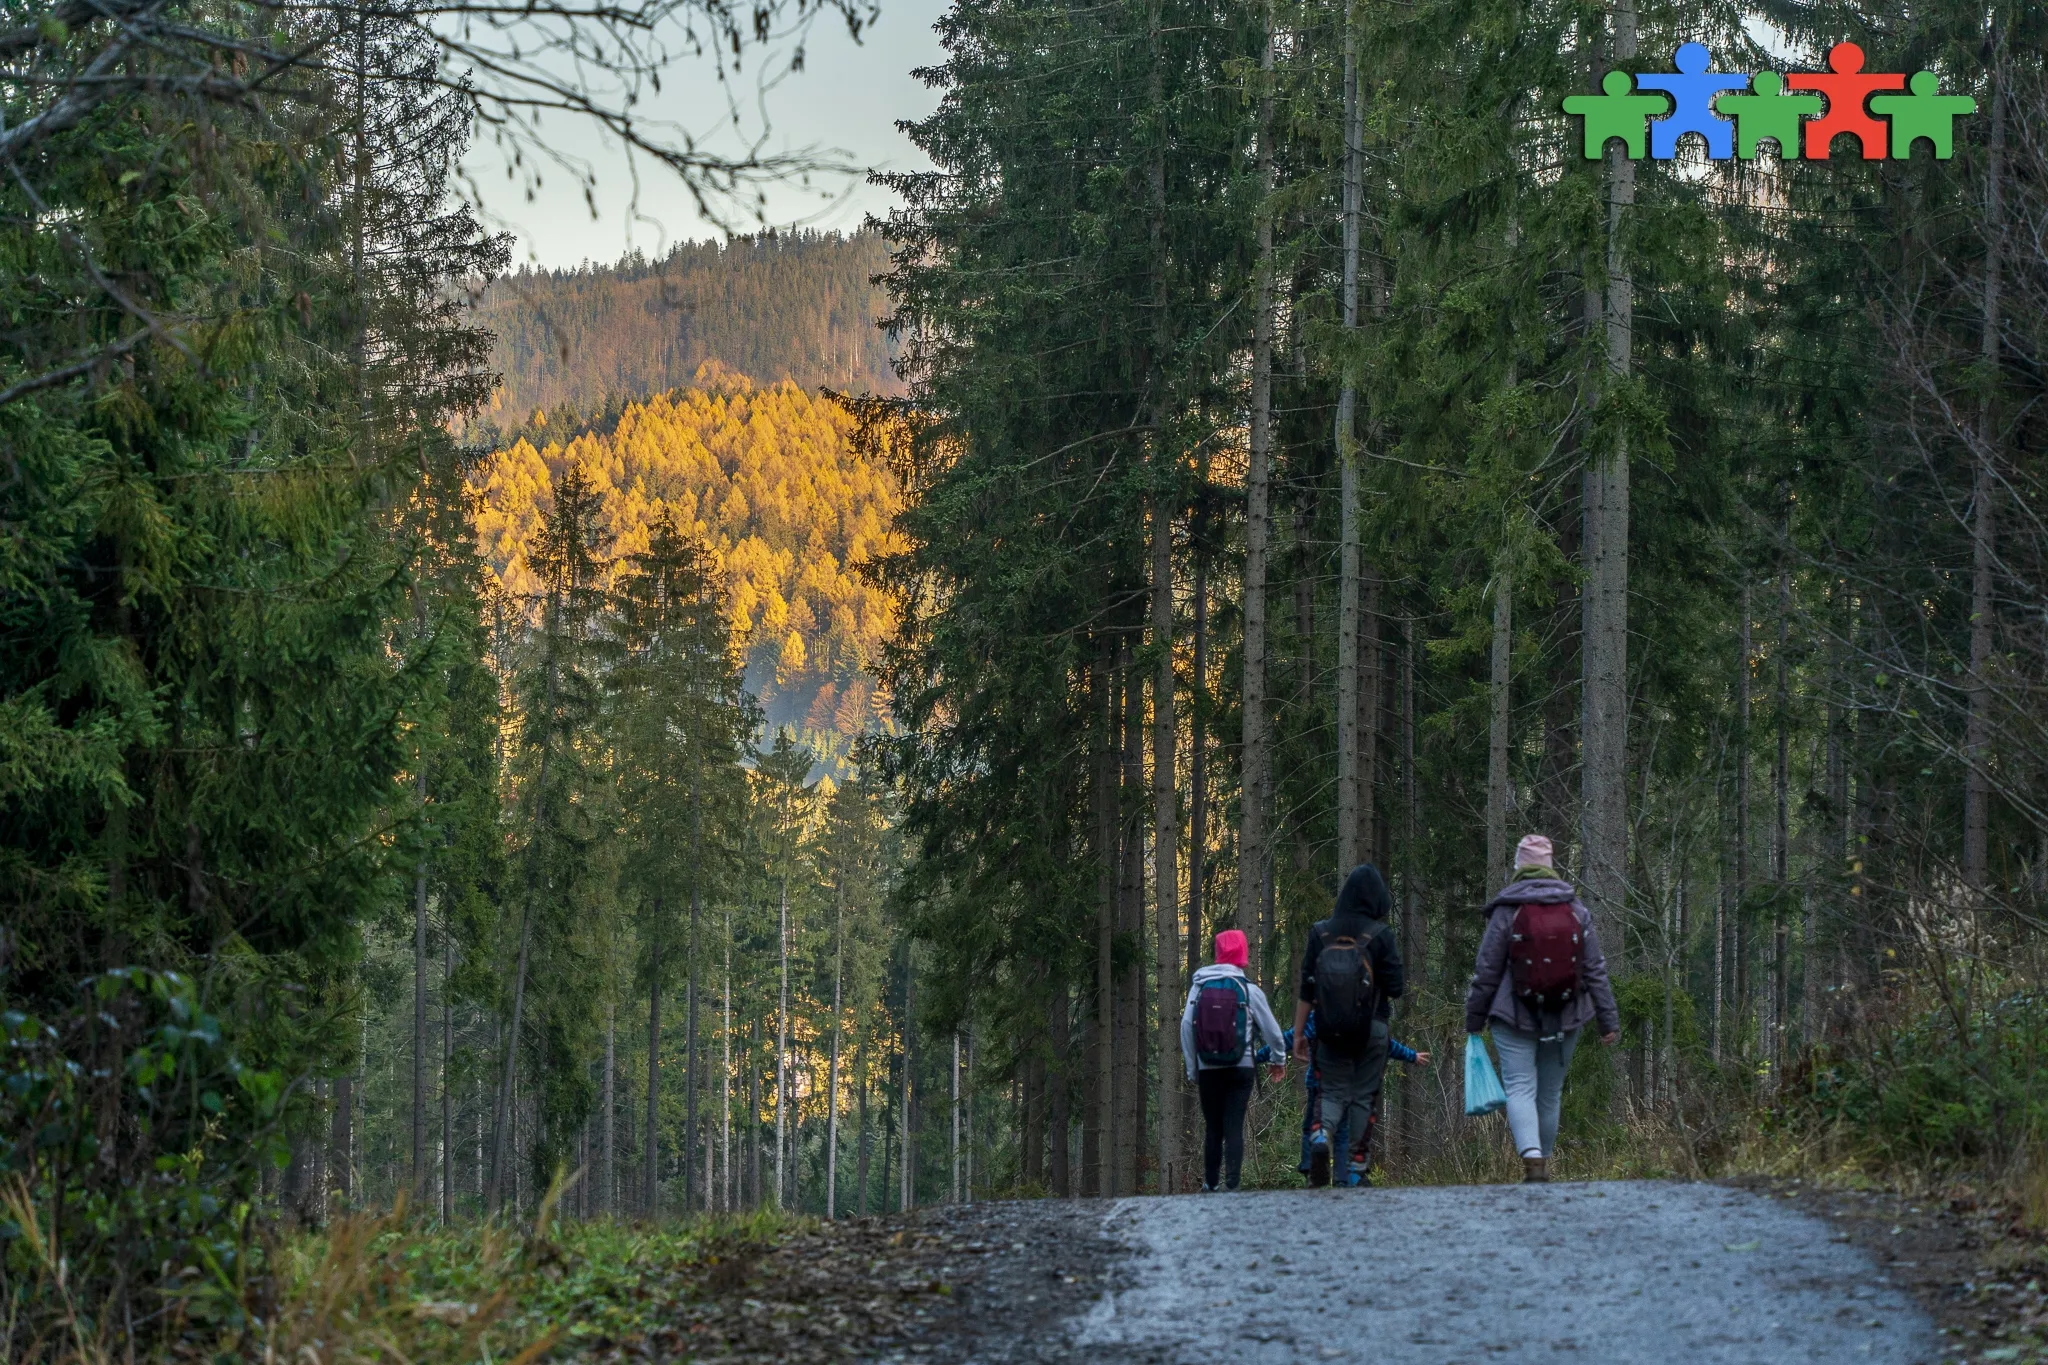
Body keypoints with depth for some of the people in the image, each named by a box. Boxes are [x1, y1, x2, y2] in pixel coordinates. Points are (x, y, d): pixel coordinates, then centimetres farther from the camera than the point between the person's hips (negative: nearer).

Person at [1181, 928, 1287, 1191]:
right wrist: (1279, 1058, 24)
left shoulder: (1198, 987, 1)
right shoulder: (1249, 989, -2)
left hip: (1207, 1069, 1)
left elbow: (1186, 1029, -1)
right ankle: (1231, 1183, -12)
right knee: (1234, 1127, -3)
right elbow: (1271, 1029, 6)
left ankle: (1210, 1185, 12)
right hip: (1240, 1068, -1)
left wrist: (1192, 1070, 7)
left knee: (1212, 1128, 11)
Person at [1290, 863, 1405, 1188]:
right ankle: (1358, 1160, 9)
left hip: (1329, 1028, 2)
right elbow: (1395, 987, -8)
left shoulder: (1320, 933, 0)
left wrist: (1298, 1033, 6)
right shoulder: (1380, 935, -8)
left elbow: (1306, 989, 0)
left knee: (1334, 1091, 10)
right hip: (1371, 1028, -2)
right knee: (1363, 1094, 10)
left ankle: (1321, 1133, -19)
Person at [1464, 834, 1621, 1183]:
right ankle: (1543, 1159, 21)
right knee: (1550, 1092, 14)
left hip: (1515, 1017, -3)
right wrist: (1609, 1020, 7)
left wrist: (1474, 1018, 5)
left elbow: (1486, 971, -5)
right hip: (1564, 1020, 3)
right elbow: (1595, 970, 3)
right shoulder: (1577, 911, 2)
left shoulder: (1506, 911, -8)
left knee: (1520, 1088, -6)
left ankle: (1531, 1157, -26)